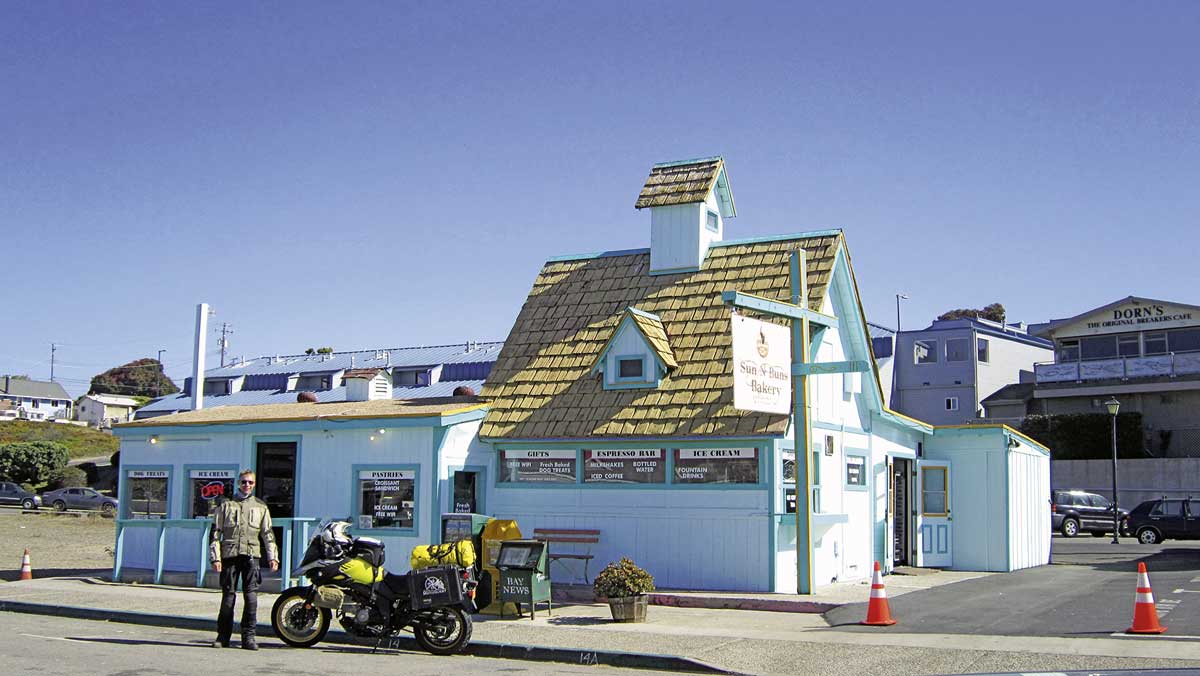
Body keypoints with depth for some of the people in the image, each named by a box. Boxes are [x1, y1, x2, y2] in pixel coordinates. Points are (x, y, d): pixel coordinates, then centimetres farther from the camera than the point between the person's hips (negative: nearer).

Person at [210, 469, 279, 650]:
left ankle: (248, 636, -5)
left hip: (251, 555, 0)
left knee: (251, 595, -9)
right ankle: (223, 635, 11)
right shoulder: (225, 505, 12)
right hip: (229, 554, 0)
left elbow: (268, 533, 15)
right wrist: (215, 557, -1)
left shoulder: (261, 507, 16)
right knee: (228, 595, 1)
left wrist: (272, 557, 6)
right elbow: (215, 532, 9)